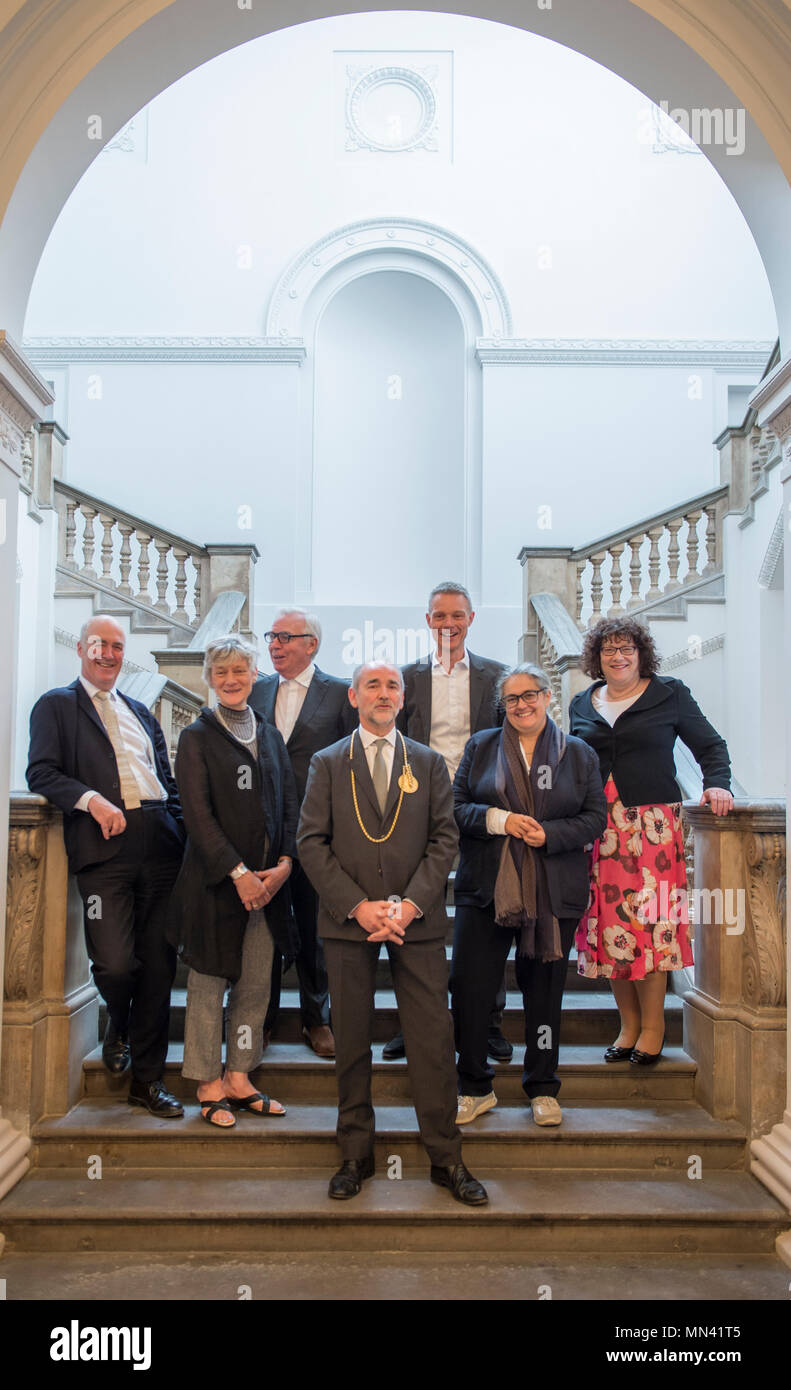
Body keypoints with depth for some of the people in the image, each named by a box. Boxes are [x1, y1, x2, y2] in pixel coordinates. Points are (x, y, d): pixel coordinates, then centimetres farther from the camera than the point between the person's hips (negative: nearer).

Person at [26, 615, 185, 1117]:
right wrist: (91, 799, -19)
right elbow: (42, 773, -3)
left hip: (159, 849, 4)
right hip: (105, 848, -4)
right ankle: (118, 1028, 24)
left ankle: (148, 1079, 17)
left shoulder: (141, 712, 25)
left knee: (159, 964, 4)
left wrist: (181, 830, 8)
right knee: (116, 963, -13)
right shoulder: (56, 706, 10)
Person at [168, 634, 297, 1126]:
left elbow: (289, 805, 11)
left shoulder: (270, 736, 12)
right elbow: (198, 814, -10)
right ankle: (211, 1086, 15)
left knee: (256, 983, 9)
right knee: (210, 982, 4)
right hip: (215, 879, -4)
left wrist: (284, 863, -4)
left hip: (268, 880, 5)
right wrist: (238, 873, -16)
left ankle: (240, 1079, 20)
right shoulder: (197, 738, -2)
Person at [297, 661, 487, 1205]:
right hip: (348, 917, 0)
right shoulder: (327, 764, 8)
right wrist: (357, 905, -10)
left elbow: (445, 838, 4)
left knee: (433, 1039, 0)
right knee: (351, 1041, 7)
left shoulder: (429, 763, 11)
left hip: (417, 919, 0)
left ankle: (447, 1160, 12)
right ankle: (356, 1156, 20)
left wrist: (410, 904, -9)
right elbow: (312, 841, 1)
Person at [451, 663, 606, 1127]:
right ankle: (475, 1088, 15)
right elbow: (456, 806, 4)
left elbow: (596, 818, 2)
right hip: (485, 889, 1)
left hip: (553, 894, 0)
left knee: (544, 990, 8)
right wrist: (497, 819, -13)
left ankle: (543, 1089, 25)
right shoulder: (480, 747, 9)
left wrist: (548, 834, -13)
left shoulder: (579, 754, 7)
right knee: (468, 984, -2)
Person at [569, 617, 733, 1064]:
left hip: (653, 824, -3)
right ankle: (629, 1025, 14)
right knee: (608, 924, 1)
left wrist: (717, 784, -9)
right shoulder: (583, 705, 15)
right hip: (599, 827, 3)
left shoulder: (670, 694, 6)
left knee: (650, 921, -7)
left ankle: (653, 1026, 6)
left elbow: (710, 745, 9)